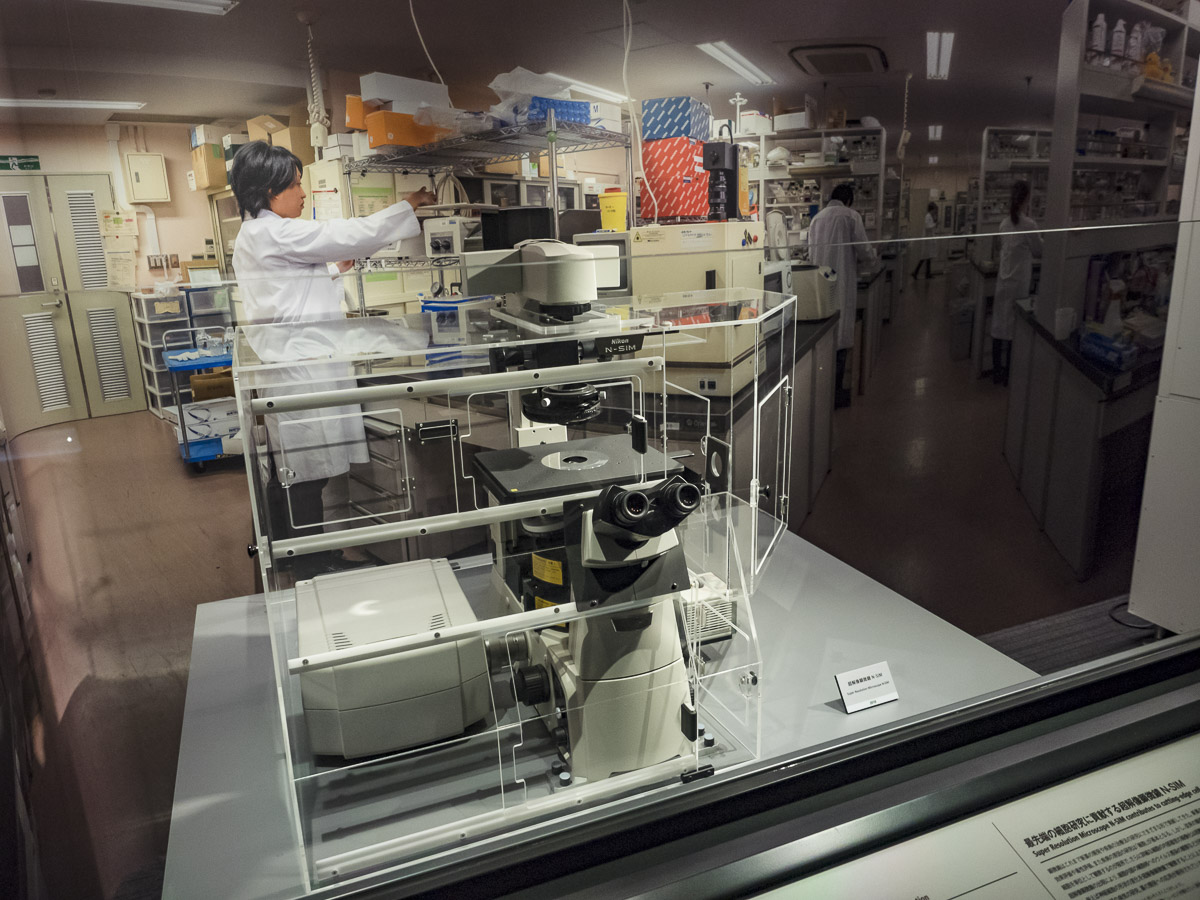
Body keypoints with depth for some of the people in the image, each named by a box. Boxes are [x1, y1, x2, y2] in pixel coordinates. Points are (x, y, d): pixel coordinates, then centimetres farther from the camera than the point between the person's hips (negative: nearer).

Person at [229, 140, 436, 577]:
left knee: (286, 475, 19)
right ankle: (312, 570, 8)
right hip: (301, 372, -11)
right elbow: (358, 234, -17)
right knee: (308, 476, -2)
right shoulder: (275, 234, -16)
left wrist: (333, 271, 20)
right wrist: (409, 205, -7)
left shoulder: (253, 235, 16)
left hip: (282, 371, 11)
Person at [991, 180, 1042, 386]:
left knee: (999, 326, 10)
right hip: (1018, 283, -6)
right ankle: (1009, 374, 10)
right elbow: (1039, 252, -1)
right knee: (1014, 329, 3)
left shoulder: (1005, 223, 3)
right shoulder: (1029, 225, -15)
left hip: (1003, 280, 6)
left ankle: (997, 371, 19)